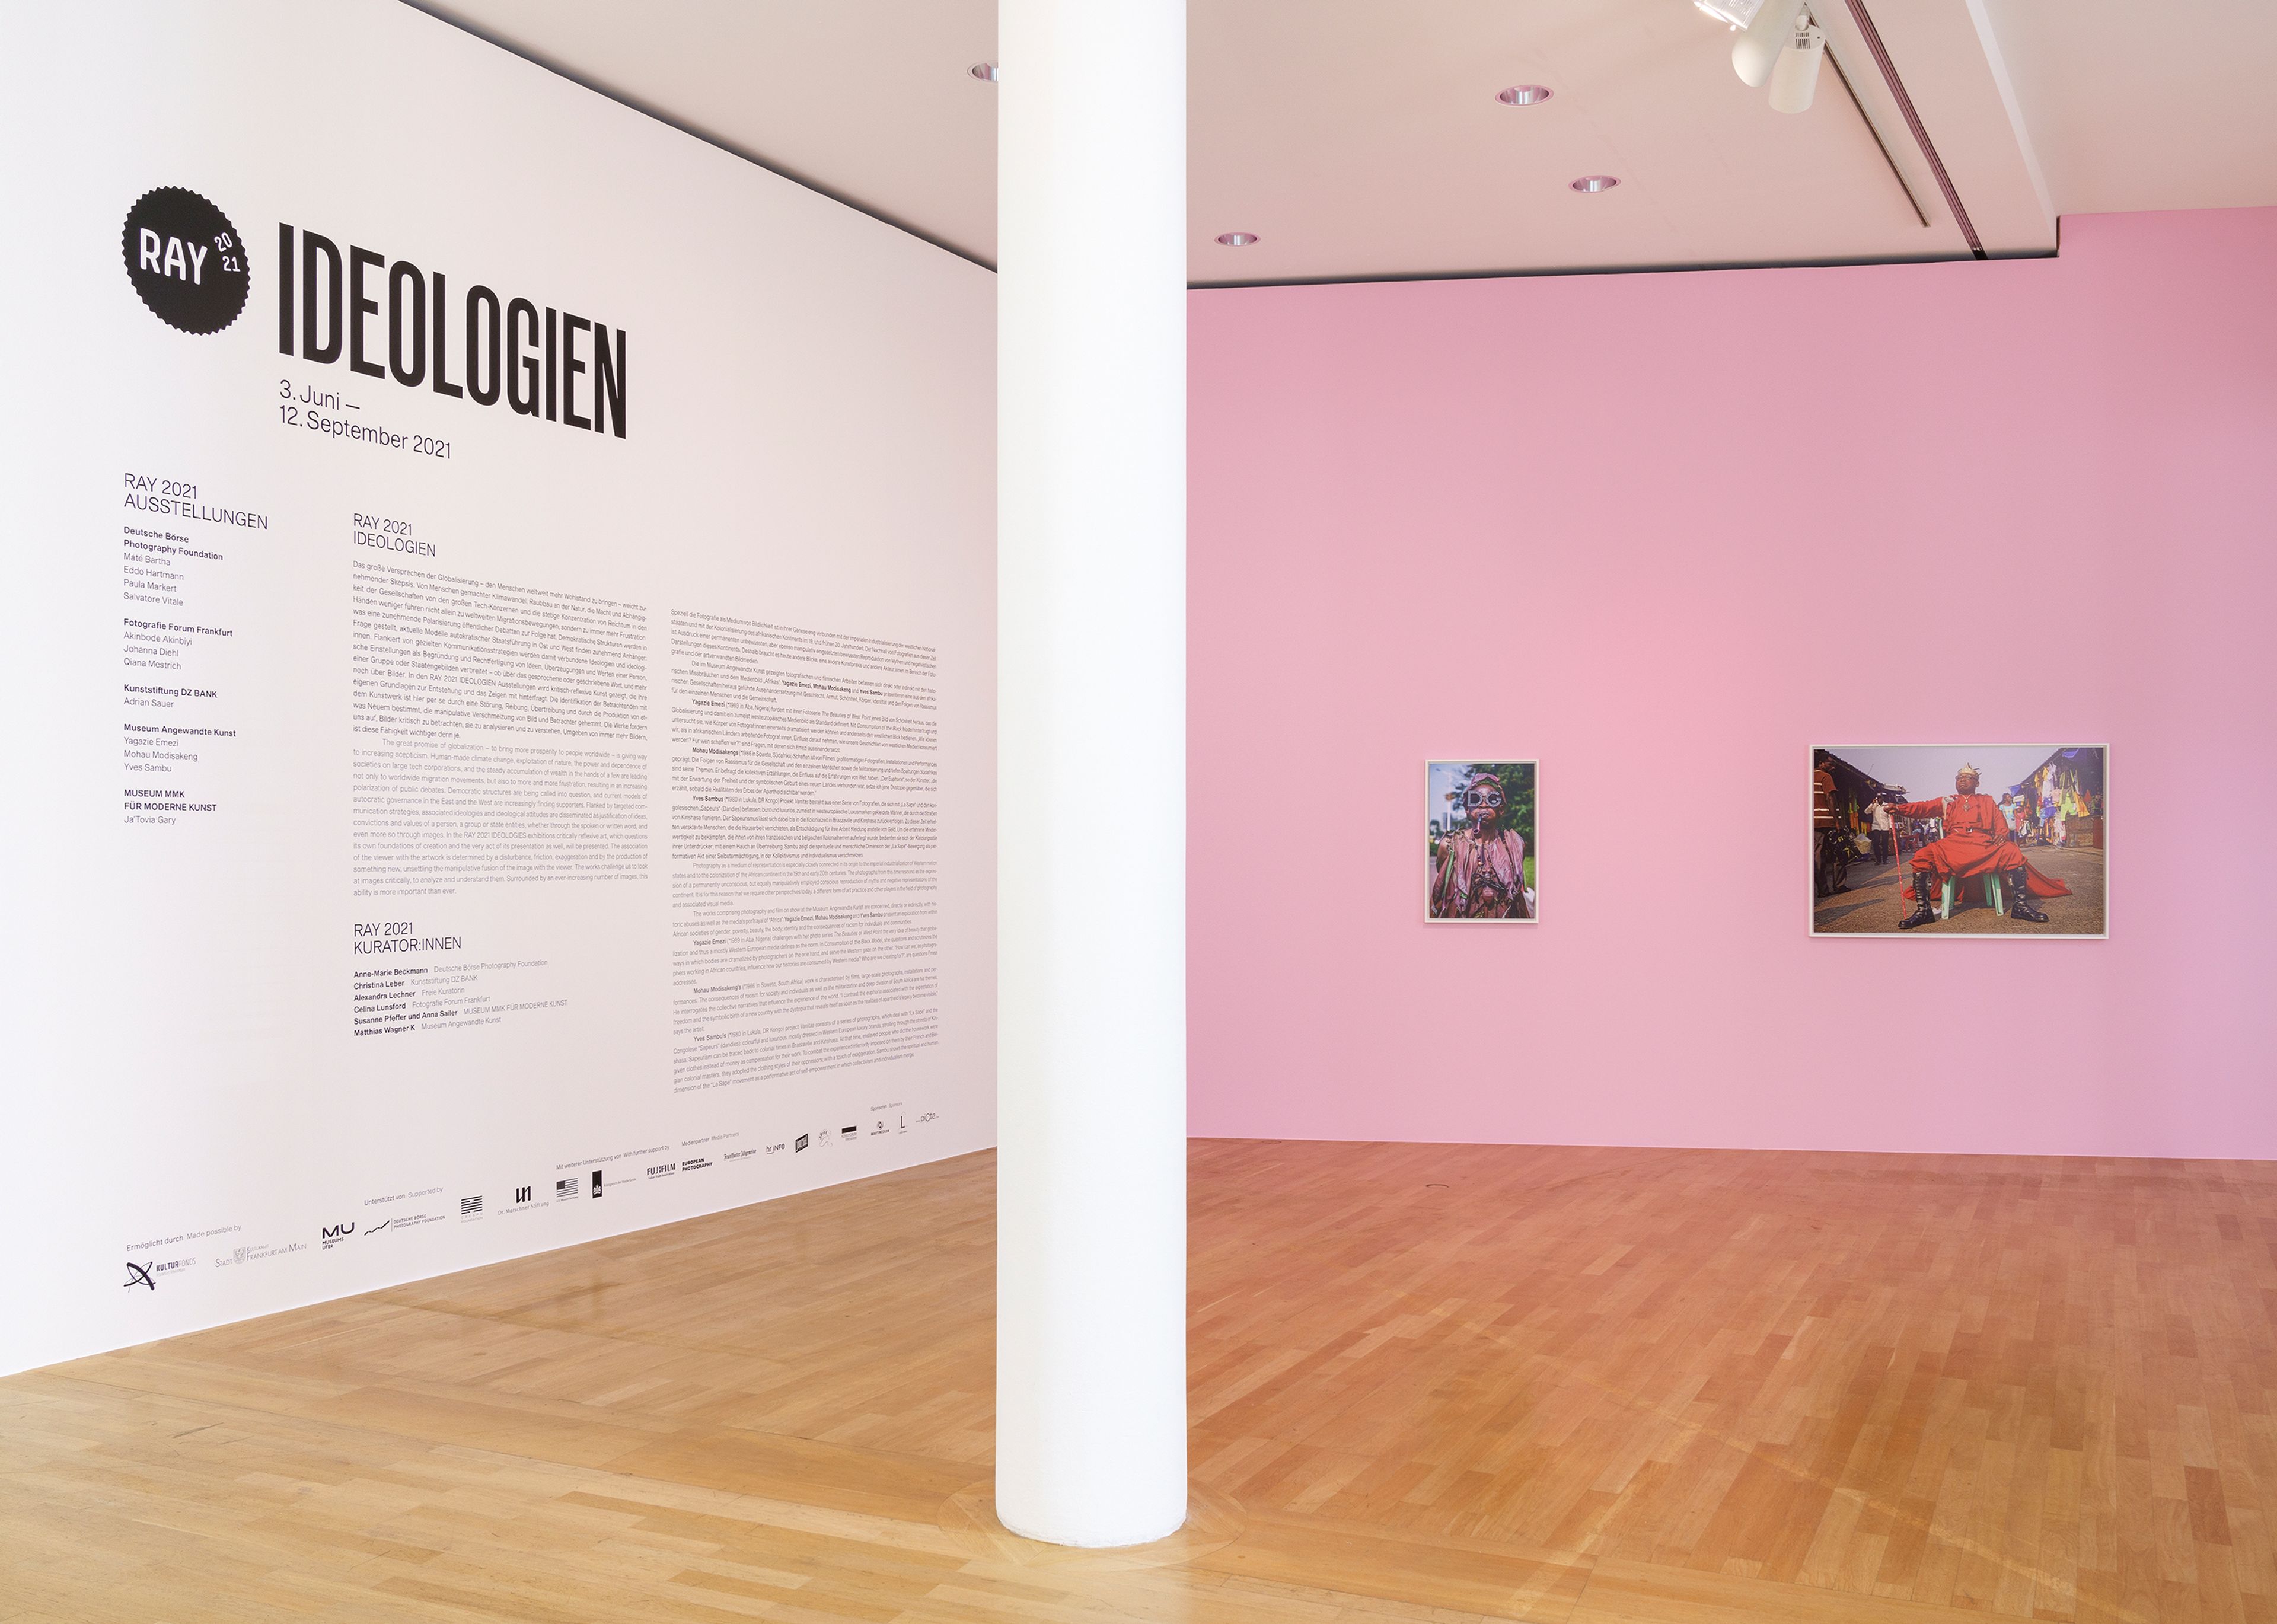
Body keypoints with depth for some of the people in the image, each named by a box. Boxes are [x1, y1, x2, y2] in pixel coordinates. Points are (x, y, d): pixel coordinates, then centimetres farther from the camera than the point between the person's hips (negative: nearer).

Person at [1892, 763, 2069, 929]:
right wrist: (1899, 808, -7)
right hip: (1953, 843, 0)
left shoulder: (1987, 801, 27)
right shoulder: (1947, 802, 26)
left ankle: (2020, 906, -27)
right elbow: (1924, 808, 11)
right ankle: (1923, 910, -27)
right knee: (1922, 857, -28)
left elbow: (1999, 822, 15)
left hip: (1984, 843, 0)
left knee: (2012, 852, -29)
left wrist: (2002, 834, -10)